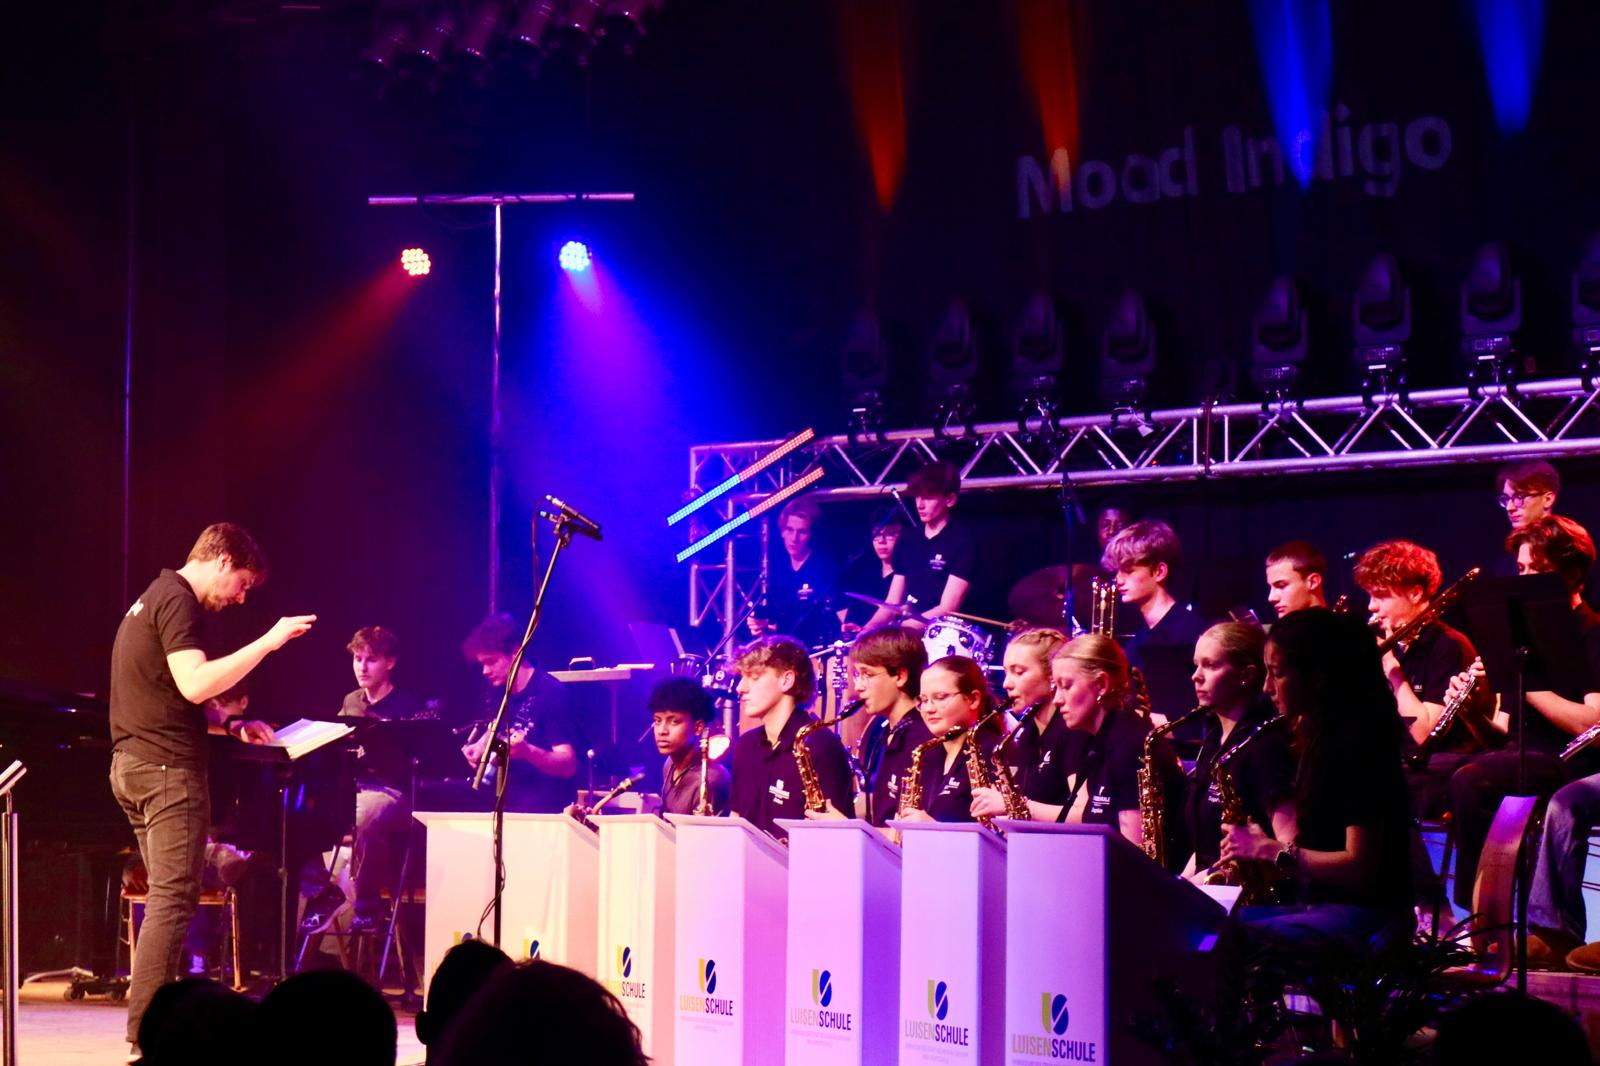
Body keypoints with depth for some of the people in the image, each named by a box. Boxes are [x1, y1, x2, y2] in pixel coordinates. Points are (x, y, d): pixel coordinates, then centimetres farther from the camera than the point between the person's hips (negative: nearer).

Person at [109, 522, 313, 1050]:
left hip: (134, 767, 10)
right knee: (174, 899, -11)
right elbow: (195, 684, -25)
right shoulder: (178, 601, -12)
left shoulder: (154, 597, 21)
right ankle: (146, 1035, -16)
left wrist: (230, 725, 13)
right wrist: (269, 641, -22)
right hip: (168, 768, -10)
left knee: (167, 898, 13)